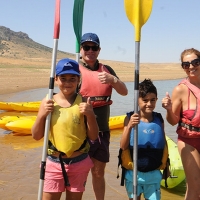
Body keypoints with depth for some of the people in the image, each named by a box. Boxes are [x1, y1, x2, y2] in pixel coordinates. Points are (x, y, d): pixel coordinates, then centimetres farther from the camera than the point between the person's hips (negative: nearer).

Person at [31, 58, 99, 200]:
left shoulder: (83, 103, -6)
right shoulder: (48, 102, -4)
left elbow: (93, 137, -5)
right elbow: (36, 136, -1)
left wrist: (90, 114, -20)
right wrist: (42, 115, -16)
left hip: (79, 162, 0)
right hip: (54, 162, 0)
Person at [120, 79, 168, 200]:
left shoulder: (159, 119, -3)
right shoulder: (130, 118, -11)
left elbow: (164, 143, 9)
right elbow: (123, 146, -14)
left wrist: (166, 166, 15)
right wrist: (129, 126, -28)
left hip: (154, 173, 2)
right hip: (134, 173, -1)